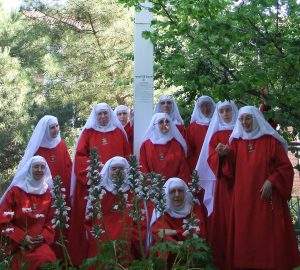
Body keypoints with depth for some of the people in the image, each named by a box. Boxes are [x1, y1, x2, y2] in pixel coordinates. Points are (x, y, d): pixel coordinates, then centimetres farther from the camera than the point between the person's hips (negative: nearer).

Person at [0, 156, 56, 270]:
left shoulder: (47, 193, 11)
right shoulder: (15, 191, -2)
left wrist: (45, 236, -2)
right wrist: (21, 237, -11)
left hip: (41, 243, 3)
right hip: (19, 244, -2)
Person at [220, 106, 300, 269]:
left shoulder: (270, 141, 1)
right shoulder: (236, 142, 12)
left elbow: (286, 167, -1)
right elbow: (232, 171, 11)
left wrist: (271, 181, -14)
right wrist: (227, 154, -5)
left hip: (267, 198, -3)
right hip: (243, 199, 3)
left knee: (268, 235, -4)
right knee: (244, 235, 2)